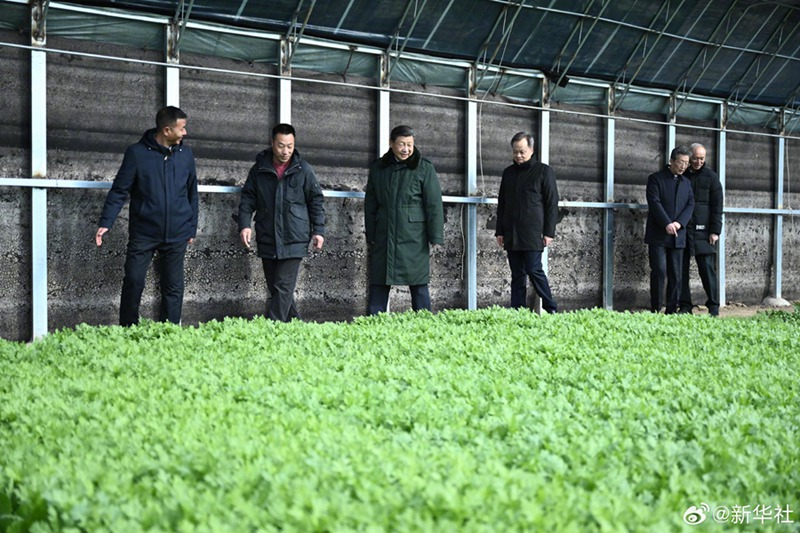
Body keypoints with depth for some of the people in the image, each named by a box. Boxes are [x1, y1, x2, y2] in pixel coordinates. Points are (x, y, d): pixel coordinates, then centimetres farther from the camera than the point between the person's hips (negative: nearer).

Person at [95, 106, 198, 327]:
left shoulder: (186, 154, 5)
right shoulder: (137, 153, -5)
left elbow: (192, 194, 13)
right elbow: (119, 191, -4)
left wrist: (192, 227, 12)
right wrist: (105, 222, -13)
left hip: (176, 235, 3)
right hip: (143, 234, -2)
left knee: (173, 287, 6)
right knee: (133, 282, -1)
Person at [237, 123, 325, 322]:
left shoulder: (303, 170, -1)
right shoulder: (259, 168, 4)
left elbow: (316, 201, 5)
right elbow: (248, 198, 7)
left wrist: (319, 230, 1)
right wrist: (245, 224, -7)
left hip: (293, 240, -3)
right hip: (267, 240, 3)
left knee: (283, 288, -7)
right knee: (274, 288, 10)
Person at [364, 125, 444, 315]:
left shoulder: (424, 168, -1)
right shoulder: (378, 168, 9)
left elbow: (434, 204, -4)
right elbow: (370, 204, 14)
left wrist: (435, 237, -9)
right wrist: (370, 235, 11)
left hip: (413, 236, -3)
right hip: (384, 236, 3)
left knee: (418, 283, 1)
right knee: (378, 284, 5)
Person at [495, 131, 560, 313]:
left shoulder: (544, 171, 0)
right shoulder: (508, 172, 14)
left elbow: (552, 203, -2)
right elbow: (501, 204, 18)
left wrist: (549, 232, -8)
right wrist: (500, 231, 12)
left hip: (532, 234, -5)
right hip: (511, 235, 5)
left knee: (534, 270, -8)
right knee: (517, 275, 6)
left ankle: (551, 309, 3)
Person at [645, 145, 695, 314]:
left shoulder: (686, 183, 16)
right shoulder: (655, 179, 0)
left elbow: (690, 205, 6)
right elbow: (654, 202, -11)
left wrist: (679, 223, -11)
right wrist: (667, 224, -21)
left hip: (677, 236, 5)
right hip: (658, 235, -5)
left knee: (675, 275, 4)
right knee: (659, 272, -9)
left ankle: (671, 311, 9)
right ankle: (656, 311, -5)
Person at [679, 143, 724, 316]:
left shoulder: (711, 177, 5)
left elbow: (717, 206, 1)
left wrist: (715, 231, -7)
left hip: (702, 231, -2)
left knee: (707, 268, -4)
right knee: (681, 269, 3)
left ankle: (713, 307, 2)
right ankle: (685, 306, 9)